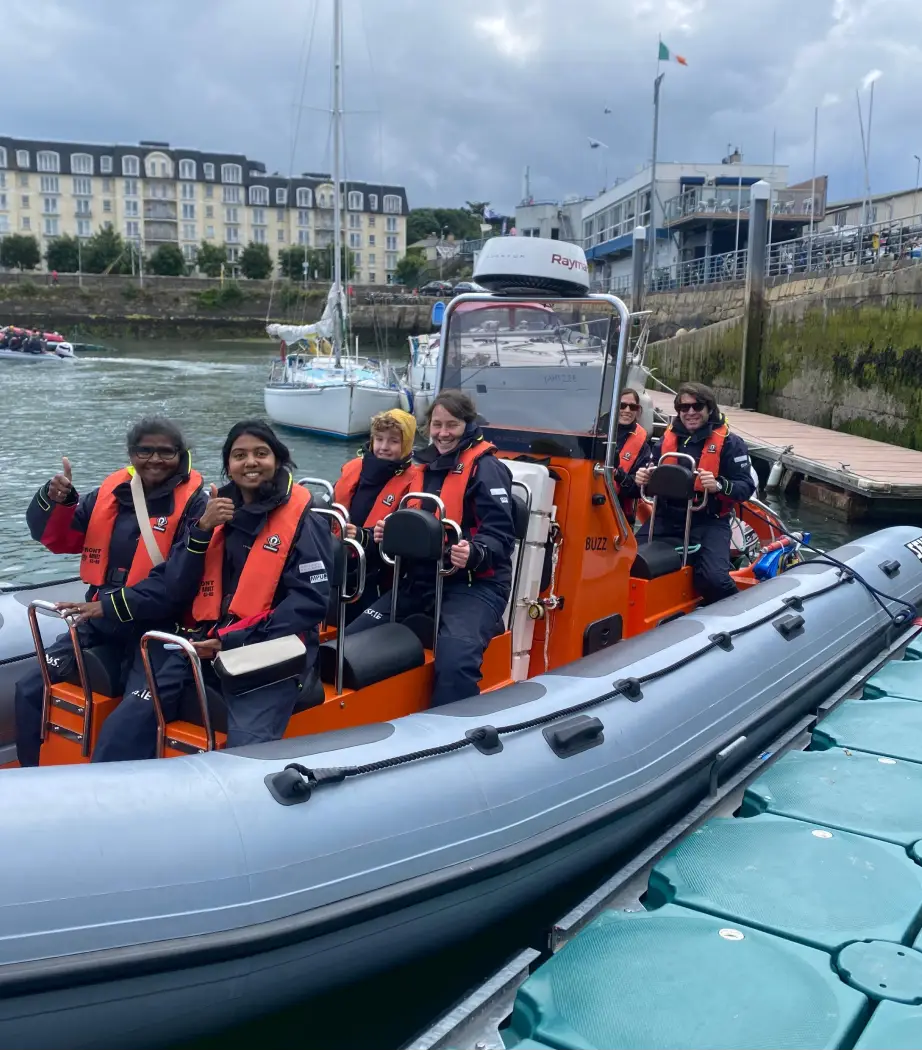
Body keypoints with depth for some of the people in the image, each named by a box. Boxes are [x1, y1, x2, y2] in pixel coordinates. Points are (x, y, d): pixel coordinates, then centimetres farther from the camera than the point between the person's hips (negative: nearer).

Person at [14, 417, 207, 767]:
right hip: (98, 621, 6)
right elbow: (54, 539, 9)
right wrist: (55, 499, -12)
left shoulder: (192, 505, -9)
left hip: (155, 628, -6)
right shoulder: (112, 492, 8)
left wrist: (110, 606, -25)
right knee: (30, 689, 2)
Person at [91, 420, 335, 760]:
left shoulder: (303, 521, -1)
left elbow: (310, 601, -9)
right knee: (127, 725, -16)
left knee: (248, 749, -29)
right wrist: (202, 530, -8)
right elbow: (174, 592, 8)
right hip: (202, 642, 4)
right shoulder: (217, 510, 13)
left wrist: (235, 643, -15)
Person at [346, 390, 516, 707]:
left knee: (455, 661, -34)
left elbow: (501, 535, -14)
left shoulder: (485, 467, -5)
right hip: (421, 580, 7)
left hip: (474, 584, -7)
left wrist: (474, 554, -34)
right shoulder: (425, 467, 17)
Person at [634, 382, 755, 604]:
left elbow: (746, 488, -6)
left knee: (713, 578, -28)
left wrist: (719, 486, -26)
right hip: (667, 517, 4)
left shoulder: (729, 442, 0)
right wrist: (644, 479, -2)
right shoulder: (667, 439, 13)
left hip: (709, 521, -4)